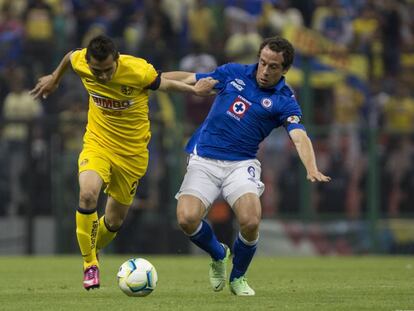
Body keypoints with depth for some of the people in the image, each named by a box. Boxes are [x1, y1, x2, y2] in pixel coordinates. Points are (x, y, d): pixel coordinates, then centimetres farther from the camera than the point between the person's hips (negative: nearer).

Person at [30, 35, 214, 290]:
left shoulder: (138, 70, -24)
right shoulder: (80, 62, -17)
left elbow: (160, 83, -2)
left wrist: (193, 89, -8)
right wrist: (54, 79, 25)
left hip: (132, 151, -1)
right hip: (97, 143, 1)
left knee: (114, 221, 9)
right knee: (88, 193, -29)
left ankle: (94, 249, 44)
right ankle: (90, 264, -12)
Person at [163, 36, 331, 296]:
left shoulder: (284, 101, -4)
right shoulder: (234, 73, 5)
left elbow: (299, 137, -20)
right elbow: (189, 79, 13)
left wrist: (312, 170, -39)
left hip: (241, 164, -1)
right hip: (204, 160, 2)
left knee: (250, 221, -25)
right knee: (187, 218, -20)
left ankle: (238, 277, 9)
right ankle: (219, 255, 17)